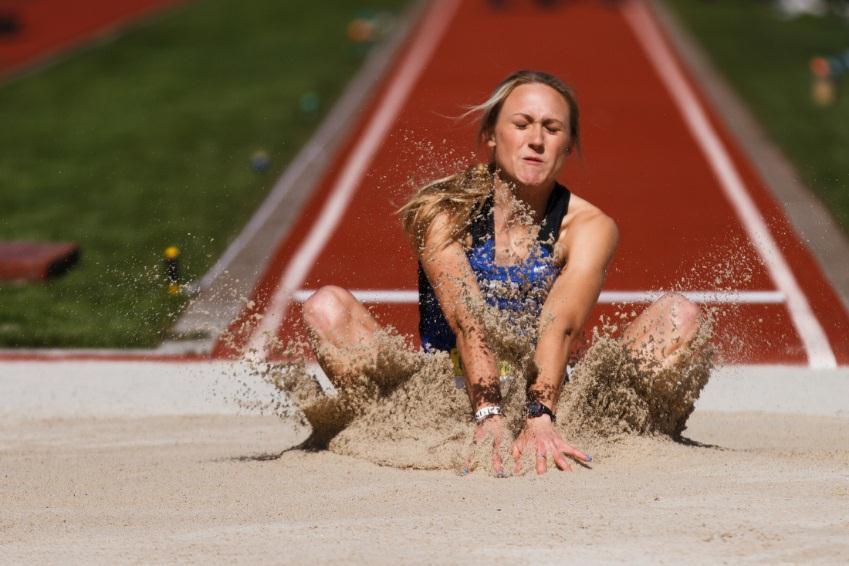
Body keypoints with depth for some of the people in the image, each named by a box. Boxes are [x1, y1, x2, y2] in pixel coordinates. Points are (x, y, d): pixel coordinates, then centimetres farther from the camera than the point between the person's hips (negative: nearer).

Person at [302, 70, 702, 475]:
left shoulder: (589, 228, -6)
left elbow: (560, 325, -25)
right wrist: (488, 416, -41)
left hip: (552, 400, 1)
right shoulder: (439, 210, -9)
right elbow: (465, 320, -25)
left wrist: (539, 418, -42)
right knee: (326, 308, -20)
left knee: (679, 316, -16)